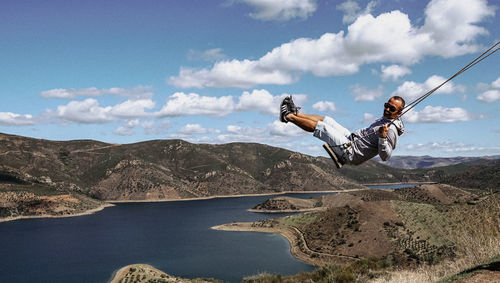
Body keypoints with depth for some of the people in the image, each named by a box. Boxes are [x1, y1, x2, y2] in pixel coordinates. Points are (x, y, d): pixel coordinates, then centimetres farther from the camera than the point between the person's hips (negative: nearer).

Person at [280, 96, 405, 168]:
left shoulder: (390, 130, -23)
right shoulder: (384, 119, 7)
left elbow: (385, 157, -30)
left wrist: (383, 137, -41)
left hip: (351, 152, -9)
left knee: (320, 126, -8)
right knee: (325, 119, 14)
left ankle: (287, 116, 6)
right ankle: (295, 113, 27)